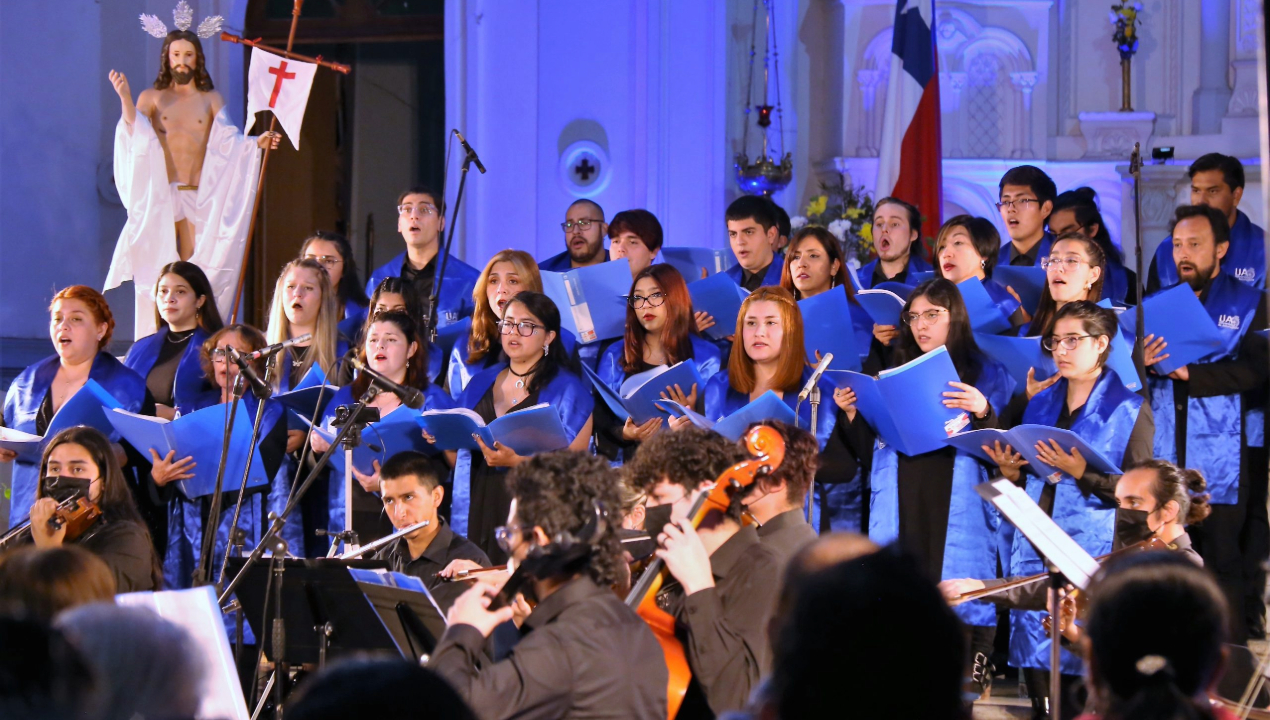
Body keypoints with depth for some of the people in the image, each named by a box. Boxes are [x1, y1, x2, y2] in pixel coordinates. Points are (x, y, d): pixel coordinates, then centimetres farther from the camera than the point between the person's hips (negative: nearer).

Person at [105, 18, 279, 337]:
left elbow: (226, 141, 3)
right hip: (159, 196, -1)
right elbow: (136, 137, -4)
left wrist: (256, 143, -13)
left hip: (199, 197, 1)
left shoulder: (211, 100, 13)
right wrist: (125, 99, -15)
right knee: (157, 271, -5)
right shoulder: (152, 98, 10)